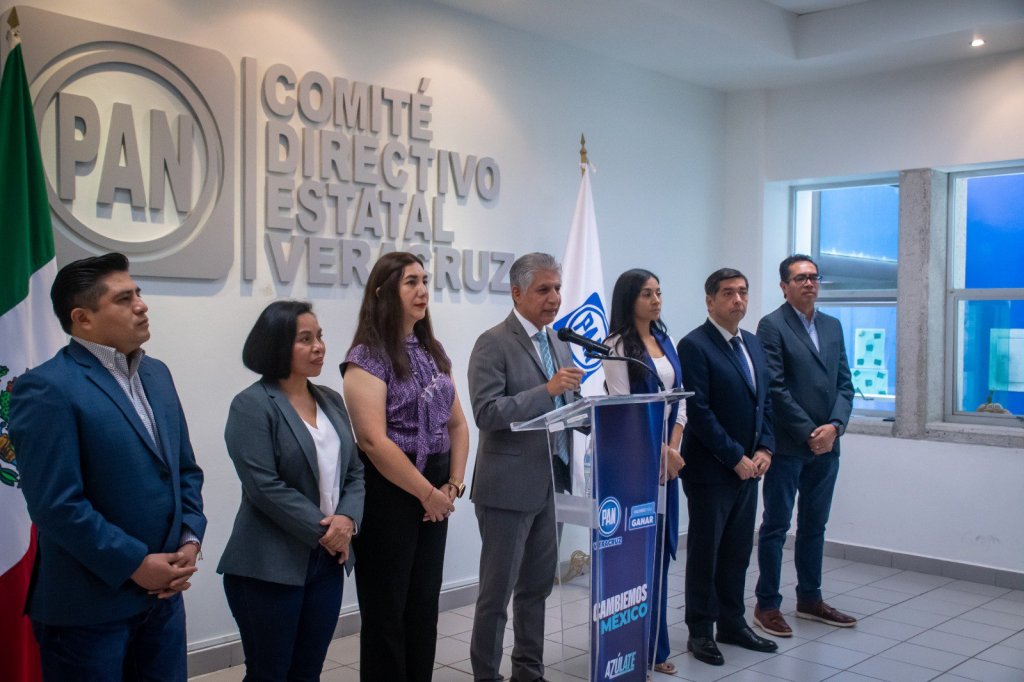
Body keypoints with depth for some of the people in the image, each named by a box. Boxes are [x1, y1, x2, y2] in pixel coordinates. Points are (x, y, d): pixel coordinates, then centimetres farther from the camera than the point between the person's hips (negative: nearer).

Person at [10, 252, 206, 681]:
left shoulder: (156, 374, 10)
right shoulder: (46, 389, -14)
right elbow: (56, 504, -20)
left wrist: (190, 540, -1)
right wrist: (134, 564, -17)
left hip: (162, 592, 7)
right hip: (89, 605, -7)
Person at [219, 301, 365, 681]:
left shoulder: (331, 400, 11)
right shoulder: (252, 405, -10)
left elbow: (355, 471, 9)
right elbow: (264, 487, -18)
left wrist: (347, 519, -9)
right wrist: (323, 530, -15)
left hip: (327, 561, 6)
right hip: (271, 565, -6)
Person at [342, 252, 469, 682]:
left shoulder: (432, 352, 11)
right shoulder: (368, 357, -11)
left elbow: (457, 424, 13)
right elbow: (373, 441, -19)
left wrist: (453, 485, 0)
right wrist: (427, 493, -14)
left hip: (434, 494, 7)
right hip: (390, 493, -7)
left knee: (424, 605, 15)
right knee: (386, 610, 5)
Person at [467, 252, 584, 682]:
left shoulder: (558, 342, 12)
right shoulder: (493, 344, -11)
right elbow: (487, 413, -20)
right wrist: (548, 389, -26)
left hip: (549, 482, 7)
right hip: (509, 485, -7)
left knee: (537, 584, 16)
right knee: (497, 591, 3)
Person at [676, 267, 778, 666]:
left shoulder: (752, 343, 12)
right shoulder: (695, 346, -12)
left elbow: (764, 401, 15)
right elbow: (699, 411, -17)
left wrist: (765, 449, 1)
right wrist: (736, 458, -15)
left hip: (748, 468, 7)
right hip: (710, 469, -7)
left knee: (738, 551, 14)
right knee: (705, 552, 4)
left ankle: (732, 624, 27)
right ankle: (700, 632, 16)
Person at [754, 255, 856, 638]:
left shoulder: (832, 326, 13)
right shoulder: (772, 326, -7)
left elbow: (844, 383, 10)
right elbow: (775, 388, -13)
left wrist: (834, 426, -6)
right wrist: (809, 433, -14)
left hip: (825, 445, 6)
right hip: (787, 445, -6)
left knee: (814, 526, 15)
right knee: (776, 526, 2)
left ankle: (810, 600, 27)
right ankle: (767, 605, 11)